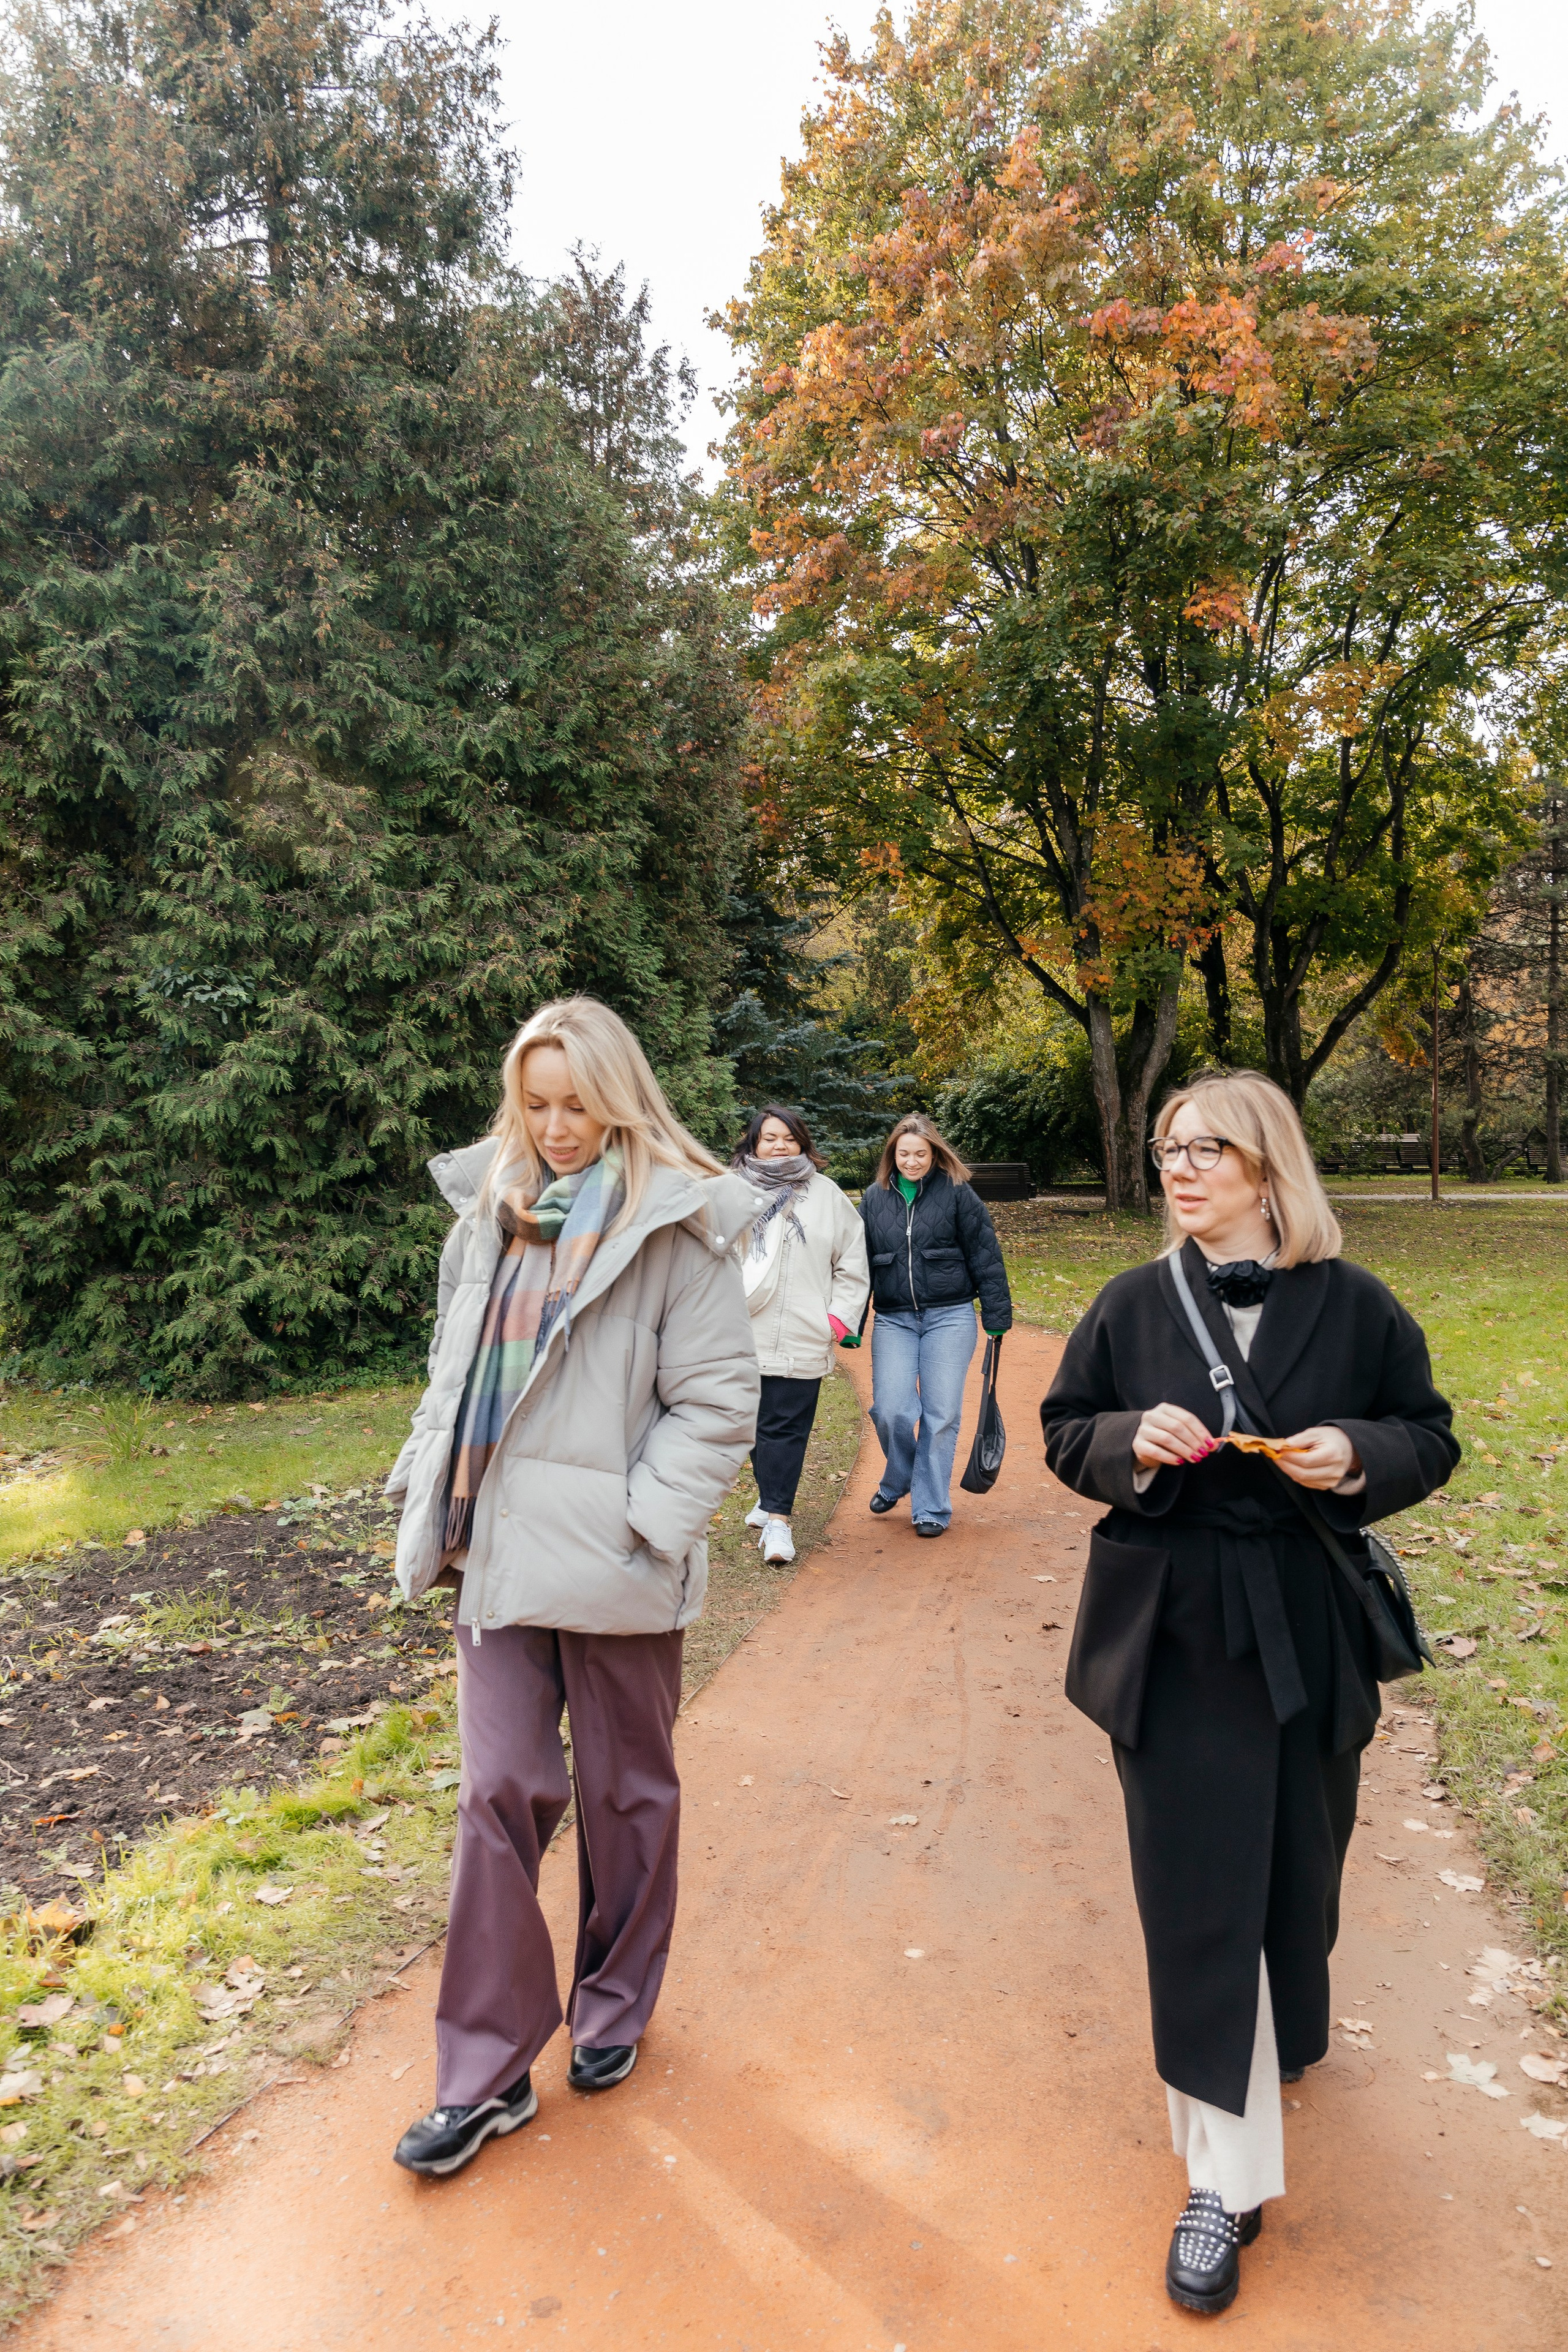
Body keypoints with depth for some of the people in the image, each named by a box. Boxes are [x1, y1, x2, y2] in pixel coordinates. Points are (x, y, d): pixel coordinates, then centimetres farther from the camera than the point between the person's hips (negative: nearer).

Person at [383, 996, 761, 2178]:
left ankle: (614, 2005, 38)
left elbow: (719, 1399, -11)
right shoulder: (489, 1211, 7)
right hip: (501, 1552, 4)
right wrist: (433, 1497, 6)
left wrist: (646, 1523, -16)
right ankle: (486, 2069, 22)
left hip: (615, 1566, -4)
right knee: (501, 1790, 6)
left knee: (625, 1792, 14)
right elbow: (452, 1368, 14)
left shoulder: (674, 1227, -10)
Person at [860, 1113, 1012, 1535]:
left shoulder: (957, 1193, -1)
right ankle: (897, 1481, 23)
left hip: (950, 1316, -2)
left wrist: (997, 1317, -3)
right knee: (891, 1412, -7)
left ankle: (931, 1507, 13)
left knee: (942, 1414, -1)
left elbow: (984, 1256, -1)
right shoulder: (874, 1199, 7)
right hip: (893, 1320, 2)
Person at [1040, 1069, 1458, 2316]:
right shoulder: (1133, 1306, -1)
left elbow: (1430, 1441, 3)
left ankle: (1285, 2036, 51)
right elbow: (1067, 1432, 5)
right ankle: (1226, 2178, 16)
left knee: (1295, 1868, 18)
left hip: (1308, 1637, 1)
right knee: (1196, 1896, 2)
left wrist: (1359, 1456, -18)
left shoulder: (1356, 1307, -4)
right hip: (1172, 1638, 0)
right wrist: (1132, 1441, -17)